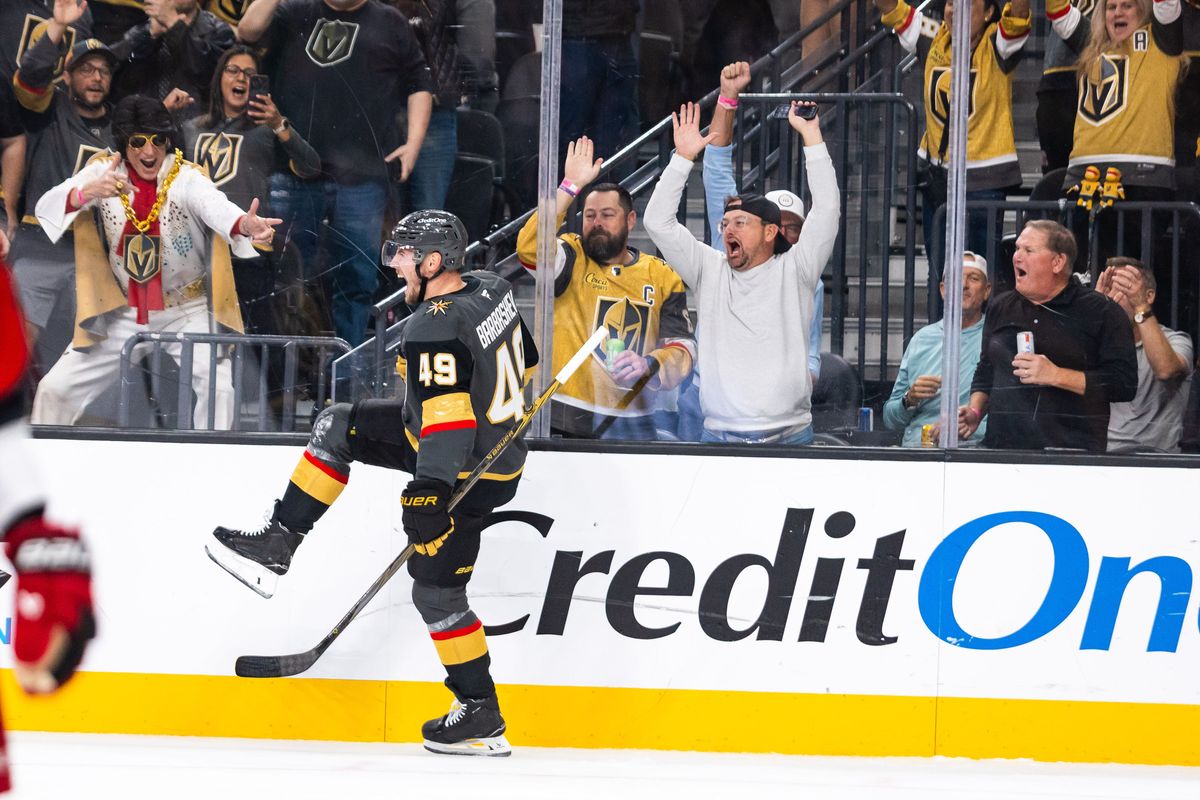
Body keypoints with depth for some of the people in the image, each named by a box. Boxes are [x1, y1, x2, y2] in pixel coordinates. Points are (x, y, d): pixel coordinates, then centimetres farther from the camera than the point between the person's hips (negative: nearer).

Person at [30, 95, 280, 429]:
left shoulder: (187, 178, -16)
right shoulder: (103, 173, -8)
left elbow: (216, 206, -38)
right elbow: (47, 206, -23)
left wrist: (245, 224, -63)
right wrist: (87, 193, -45)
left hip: (187, 313, -3)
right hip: (122, 313, 3)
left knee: (217, 388, -24)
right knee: (54, 389, 3)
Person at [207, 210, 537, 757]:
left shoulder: (434, 329, -27)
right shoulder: (491, 289, 0)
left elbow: (447, 410, -35)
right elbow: (523, 359, 14)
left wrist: (432, 486, -39)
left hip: (467, 475, -10)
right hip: (500, 440, 10)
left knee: (436, 592, 0)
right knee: (337, 427, 12)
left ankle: (481, 717, 7)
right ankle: (278, 544, 13)